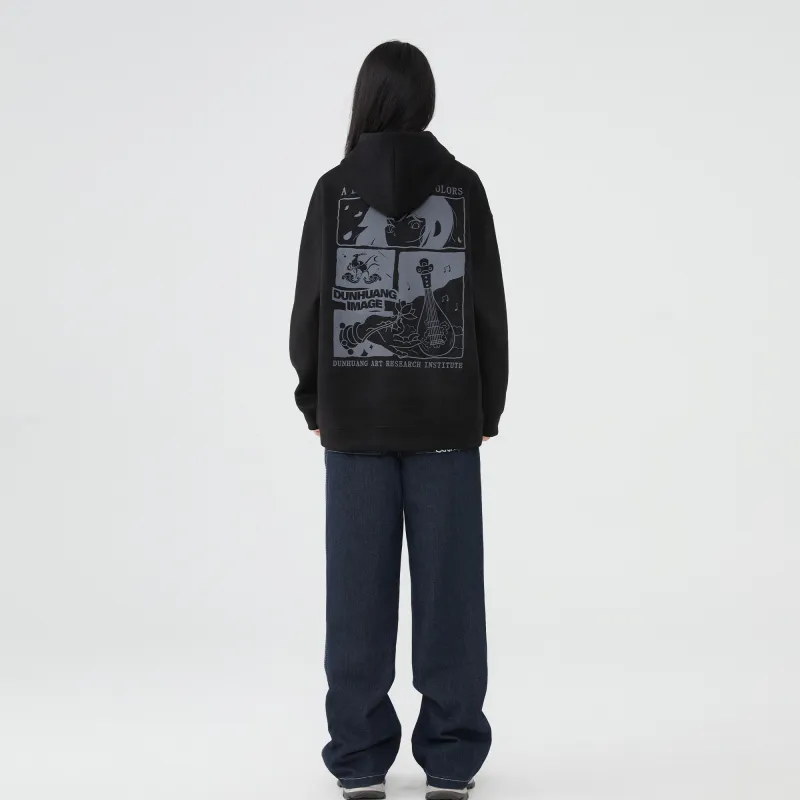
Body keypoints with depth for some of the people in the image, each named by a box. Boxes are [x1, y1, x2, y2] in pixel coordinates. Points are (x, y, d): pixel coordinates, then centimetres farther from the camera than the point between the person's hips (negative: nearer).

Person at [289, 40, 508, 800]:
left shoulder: (335, 188, -2)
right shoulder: (462, 185, -2)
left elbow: (310, 306, -2)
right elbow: (487, 306, -2)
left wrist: (314, 405, 9)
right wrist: (487, 409, 7)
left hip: (356, 416, 0)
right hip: (445, 415, 0)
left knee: (359, 588, 6)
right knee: (447, 586, 5)